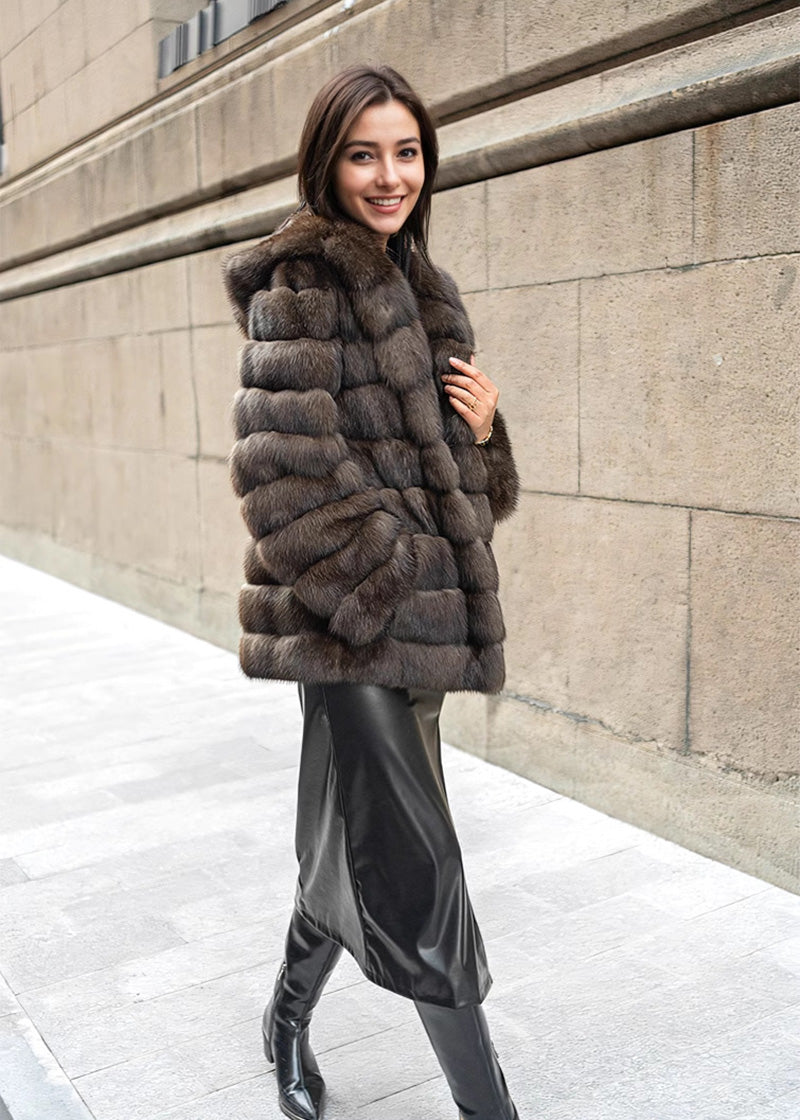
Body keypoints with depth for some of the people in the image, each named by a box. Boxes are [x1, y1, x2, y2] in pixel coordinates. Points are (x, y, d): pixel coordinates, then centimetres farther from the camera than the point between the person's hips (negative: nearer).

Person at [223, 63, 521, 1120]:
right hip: (351, 621, -8)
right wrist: (383, 585, -17)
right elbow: (291, 468, -17)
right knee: (415, 859, -4)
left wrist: (482, 430, -1)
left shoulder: (413, 286, 16)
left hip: (420, 611, 9)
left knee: (354, 835, 20)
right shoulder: (302, 282, -8)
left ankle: (290, 1014, 43)